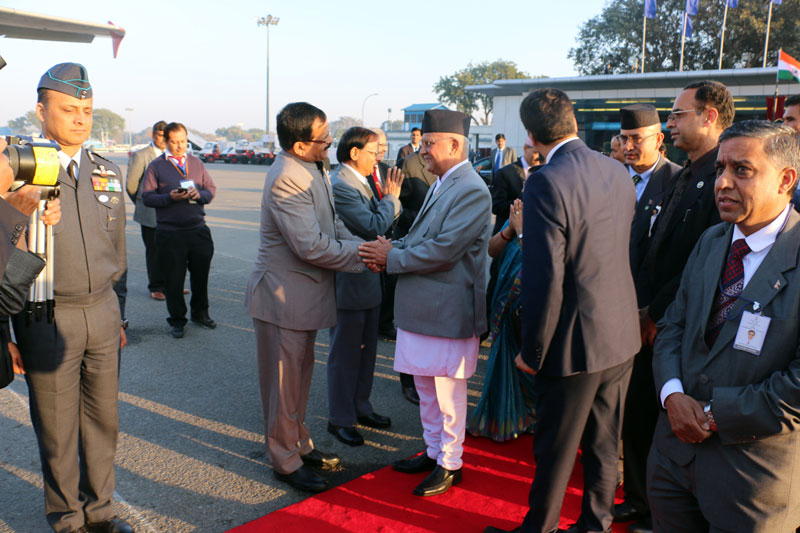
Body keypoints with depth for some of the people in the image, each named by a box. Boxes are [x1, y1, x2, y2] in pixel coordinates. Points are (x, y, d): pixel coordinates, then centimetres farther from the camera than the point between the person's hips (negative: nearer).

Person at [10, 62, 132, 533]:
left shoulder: (108, 173, 9)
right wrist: (6, 335, -5)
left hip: (102, 313, 4)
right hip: (48, 319, -4)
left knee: (103, 419, 14)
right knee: (57, 428, 9)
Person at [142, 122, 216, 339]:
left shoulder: (196, 163, 13)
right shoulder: (156, 166, 2)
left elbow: (211, 189, 12)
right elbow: (147, 197, -3)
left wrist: (200, 194, -10)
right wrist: (170, 198, -18)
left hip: (198, 229, 3)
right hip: (170, 233, -3)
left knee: (201, 273, 10)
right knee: (174, 278, 4)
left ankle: (200, 313, 29)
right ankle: (177, 320, 19)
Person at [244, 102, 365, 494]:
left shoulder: (313, 169, 6)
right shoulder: (286, 179, -25)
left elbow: (332, 223, 9)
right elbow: (311, 246, -28)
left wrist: (361, 245, -8)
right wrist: (363, 256, -18)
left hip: (305, 294, 10)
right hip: (284, 296, -9)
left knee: (300, 376, 22)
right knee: (284, 382, 6)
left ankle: (298, 443, 39)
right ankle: (286, 461, 22)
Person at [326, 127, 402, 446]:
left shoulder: (360, 183, 11)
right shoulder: (341, 186, -21)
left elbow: (380, 224, 12)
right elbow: (375, 227, -25)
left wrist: (390, 197, -2)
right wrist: (391, 197, -13)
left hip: (368, 282, 10)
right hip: (350, 285, -10)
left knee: (365, 351, 19)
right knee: (345, 354, 3)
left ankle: (360, 407, 34)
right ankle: (339, 419, 17)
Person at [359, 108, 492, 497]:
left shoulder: (471, 191, -18)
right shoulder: (441, 185, 13)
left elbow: (443, 250, -24)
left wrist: (392, 258, -15)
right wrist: (392, 247, -4)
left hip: (448, 310, -9)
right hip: (422, 306, 9)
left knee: (448, 393, 6)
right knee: (425, 389, 20)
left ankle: (450, 464, 22)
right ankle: (434, 451, 37)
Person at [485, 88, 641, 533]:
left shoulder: (548, 184, -20)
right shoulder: (618, 172, 2)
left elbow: (545, 279, -22)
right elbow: (626, 250, 10)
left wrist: (532, 351, -12)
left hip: (576, 342, -7)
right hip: (623, 334, 7)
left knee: (555, 450, 11)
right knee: (605, 445, 21)